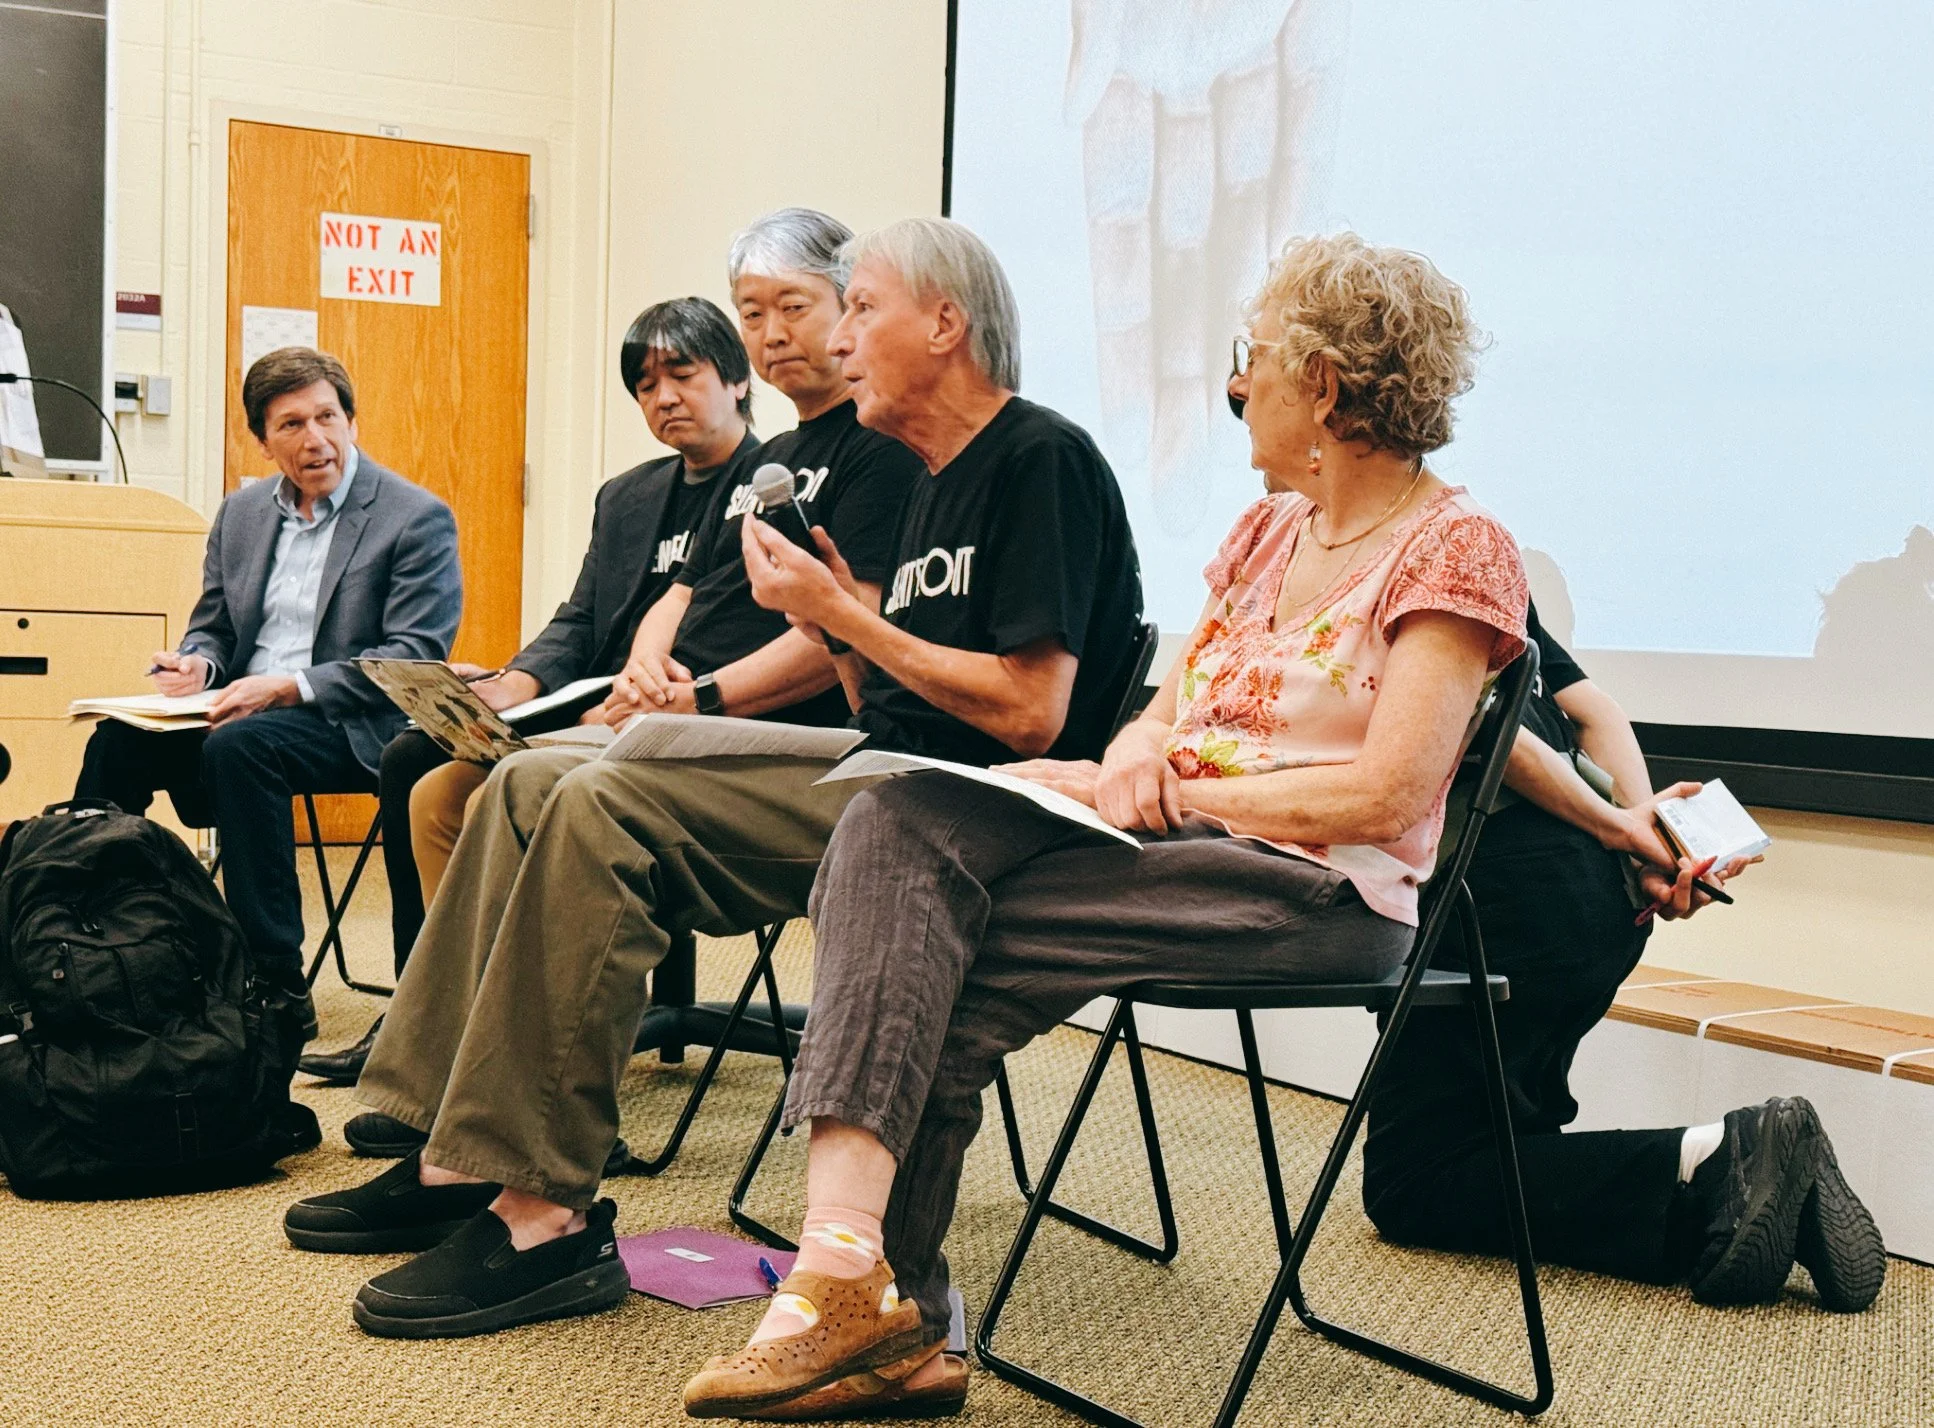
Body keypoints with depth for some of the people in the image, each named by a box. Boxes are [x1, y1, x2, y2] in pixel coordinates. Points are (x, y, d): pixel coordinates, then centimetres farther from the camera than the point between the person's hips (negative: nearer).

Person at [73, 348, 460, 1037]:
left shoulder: (417, 518, -5)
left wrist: (290, 686, -21)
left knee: (239, 745, -34)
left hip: (353, 726, -6)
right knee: (119, 741, -20)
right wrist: (195, 664, -5)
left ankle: (278, 989, -30)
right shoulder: (242, 512, 16)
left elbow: (416, 657, -13)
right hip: (242, 706, 6)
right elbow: (212, 625, 21)